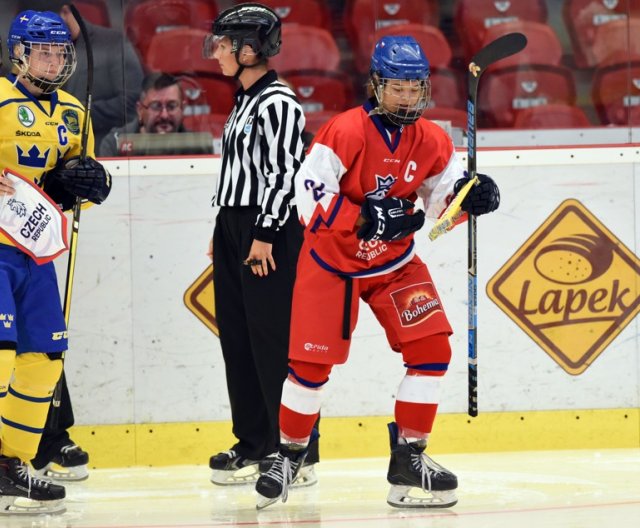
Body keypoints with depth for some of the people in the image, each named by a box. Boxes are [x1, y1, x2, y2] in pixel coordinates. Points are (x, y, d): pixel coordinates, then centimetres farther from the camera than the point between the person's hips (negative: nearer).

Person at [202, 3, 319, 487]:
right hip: (234, 229, 10)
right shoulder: (244, 102, 17)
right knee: (238, 338, 11)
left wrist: (265, 234, -20)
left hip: (271, 234, -10)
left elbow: (284, 173, -19)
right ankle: (254, 444, 18)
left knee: (275, 342, -9)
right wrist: (224, 231, 22)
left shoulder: (278, 103, -14)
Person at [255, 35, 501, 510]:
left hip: (395, 263, 4)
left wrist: (470, 195, -15)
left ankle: (409, 458, 1)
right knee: (311, 362, -4)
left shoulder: (432, 141, -5)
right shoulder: (347, 131, -22)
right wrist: (367, 219, -35)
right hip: (331, 261, -4)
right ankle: (290, 454, 17)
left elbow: (444, 196, 7)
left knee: (432, 348, -8)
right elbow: (309, 194, -27)